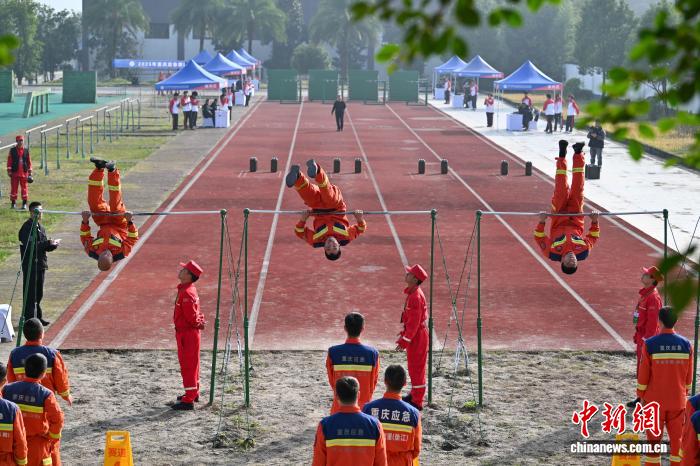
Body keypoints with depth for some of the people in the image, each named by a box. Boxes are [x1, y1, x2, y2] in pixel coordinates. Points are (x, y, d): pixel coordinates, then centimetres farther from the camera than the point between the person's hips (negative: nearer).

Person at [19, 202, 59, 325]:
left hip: (40, 264, 9)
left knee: (38, 294, 16)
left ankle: (38, 318, 25)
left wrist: (52, 244, -3)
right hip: (30, 265, -9)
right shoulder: (27, 227, -12)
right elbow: (31, 245, -23)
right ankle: (29, 319, -4)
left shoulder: (40, 227, 16)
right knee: (31, 293, -7)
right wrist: (48, 243, -22)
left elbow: (44, 246, 18)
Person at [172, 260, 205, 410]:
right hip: (190, 332, 10)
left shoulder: (187, 293, -24)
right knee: (191, 364, 21)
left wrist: (198, 323, -6)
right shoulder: (187, 290, 9)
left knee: (188, 365, -5)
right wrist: (199, 321, 2)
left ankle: (188, 401, -1)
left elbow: (191, 317, -24)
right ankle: (194, 393, 35)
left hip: (187, 333, -10)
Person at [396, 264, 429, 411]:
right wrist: (403, 334, 22)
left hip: (417, 336, -10)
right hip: (416, 334, 10)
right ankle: (414, 394, 36)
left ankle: (417, 402, 5)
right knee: (415, 367, 21)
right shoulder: (412, 293, 7)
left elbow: (414, 322, -24)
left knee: (416, 367, -2)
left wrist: (405, 341, -20)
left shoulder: (416, 296, -24)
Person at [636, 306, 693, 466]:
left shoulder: (650, 344, -13)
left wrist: (641, 395, 6)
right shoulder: (686, 345, -5)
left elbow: (643, 374, -8)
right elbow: (689, 376, 4)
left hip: (655, 400, -2)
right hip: (678, 401, 2)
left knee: (653, 439, 7)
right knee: (677, 438, 11)